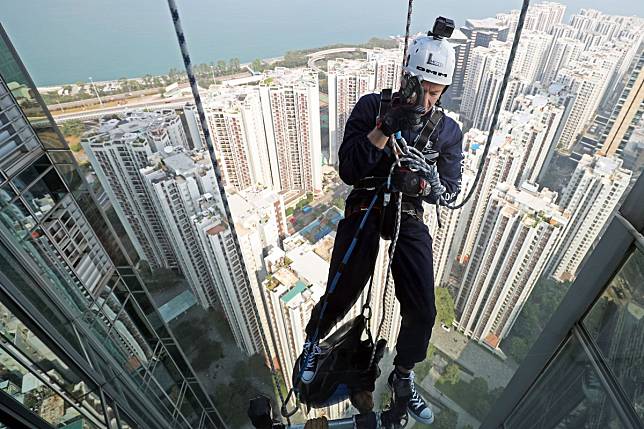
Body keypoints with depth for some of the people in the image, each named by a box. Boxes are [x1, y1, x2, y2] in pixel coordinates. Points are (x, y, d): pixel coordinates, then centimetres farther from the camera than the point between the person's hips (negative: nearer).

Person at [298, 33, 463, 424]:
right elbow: (348, 171, -13)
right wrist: (386, 126, -24)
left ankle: (403, 376, 33)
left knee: (423, 311, 2)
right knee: (339, 297, 2)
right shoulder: (372, 106, -5)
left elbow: (450, 193, 0)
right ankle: (313, 343, 39)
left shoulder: (449, 131, 4)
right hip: (364, 211, -2)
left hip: (410, 219, 3)